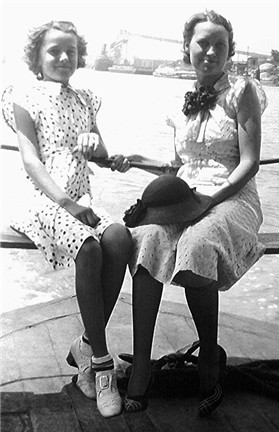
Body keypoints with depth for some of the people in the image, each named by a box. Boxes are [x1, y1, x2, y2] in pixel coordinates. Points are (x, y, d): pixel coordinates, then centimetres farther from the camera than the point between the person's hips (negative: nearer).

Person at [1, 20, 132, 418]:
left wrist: (95, 144, -2)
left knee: (119, 238, -28)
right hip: (46, 202, -4)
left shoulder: (84, 101, 21)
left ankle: (87, 345, -14)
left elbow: (103, 157, 23)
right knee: (89, 249, -34)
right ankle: (101, 360, -20)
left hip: (82, 200, 5)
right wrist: (65, 202, -22)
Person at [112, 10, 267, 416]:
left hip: (231, 197, -4)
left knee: (195, 246, -37)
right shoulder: (185, 104, 20)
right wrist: (135, 160, 12)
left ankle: (211, 358, -14)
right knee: (147, 238, -30)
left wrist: (210, 199, -18)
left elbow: (249, 163, -6)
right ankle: (140, 366, -28)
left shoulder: (242, 91, 3)